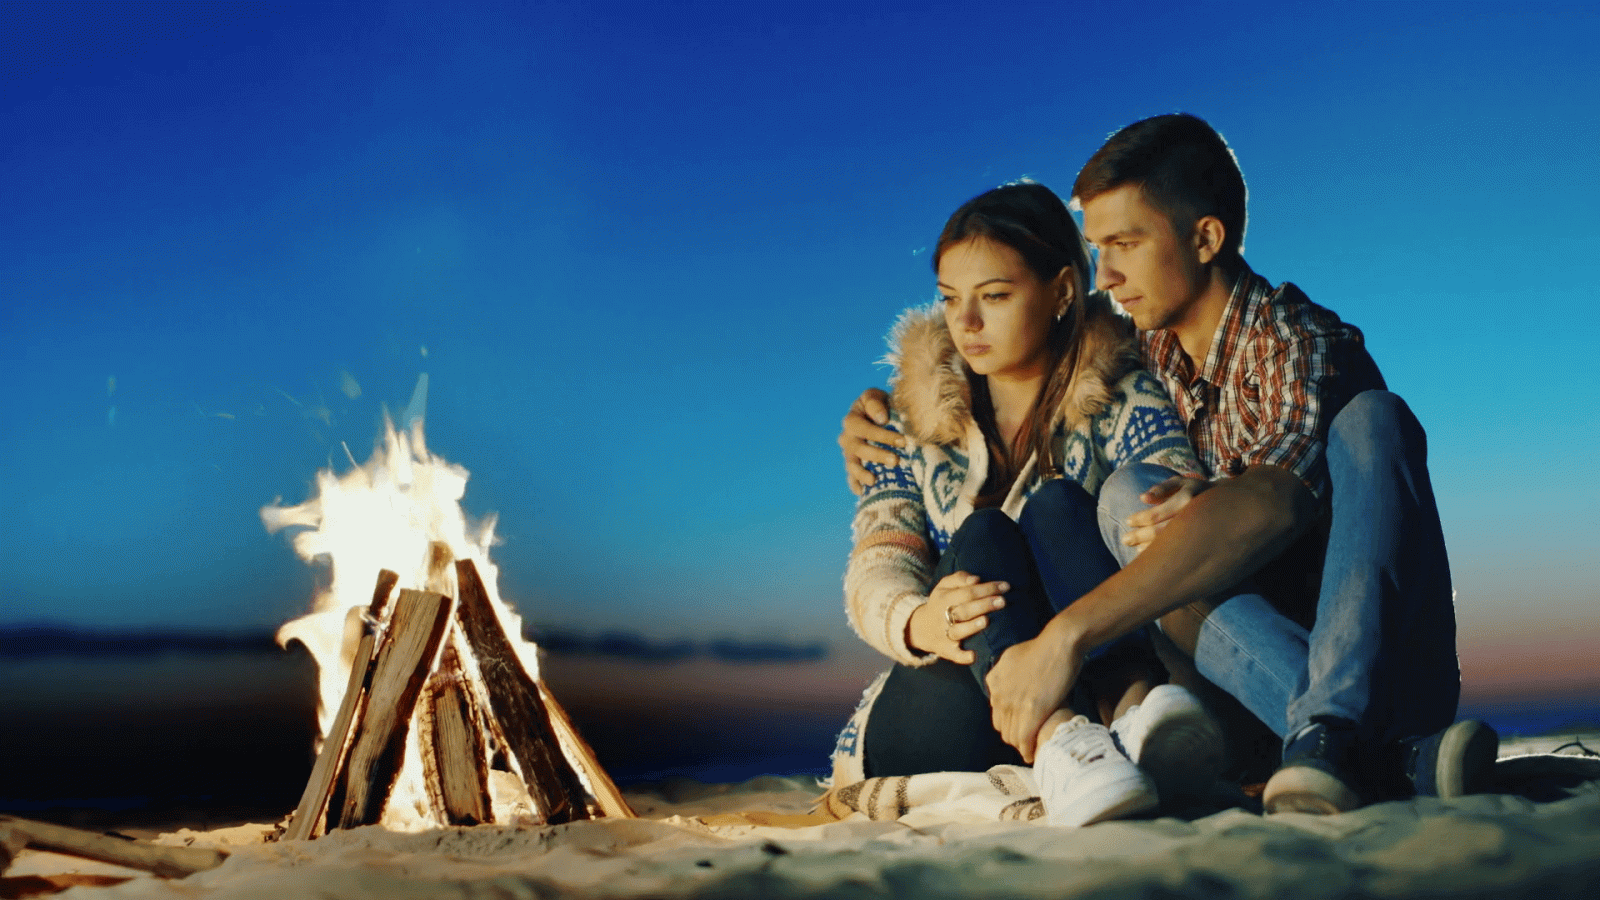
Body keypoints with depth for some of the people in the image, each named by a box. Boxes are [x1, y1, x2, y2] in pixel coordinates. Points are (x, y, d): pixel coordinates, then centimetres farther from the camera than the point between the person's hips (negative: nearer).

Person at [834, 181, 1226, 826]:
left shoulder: (1120, 399, 5)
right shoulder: (912, 418, 10)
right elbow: (876, 567, -4)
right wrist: (918, 622, -28)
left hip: (1088, 682, -1)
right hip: (930, 707, 1)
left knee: (1057, 504, -24)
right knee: (982, 536, -25)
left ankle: (1136, 708, -50)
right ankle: (1060, 740, -53)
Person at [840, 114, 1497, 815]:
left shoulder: (1301, 343, -13)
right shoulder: (1139, 357, 8)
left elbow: (1268, 507, -32)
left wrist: (1066, 633, -40)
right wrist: (880, 426, 2)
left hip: (1384, 659, -4)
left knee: (1370, 416, -24)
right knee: (1127, 494, -20)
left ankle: (1331, 733, -45)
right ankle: (1386, 756, -38)